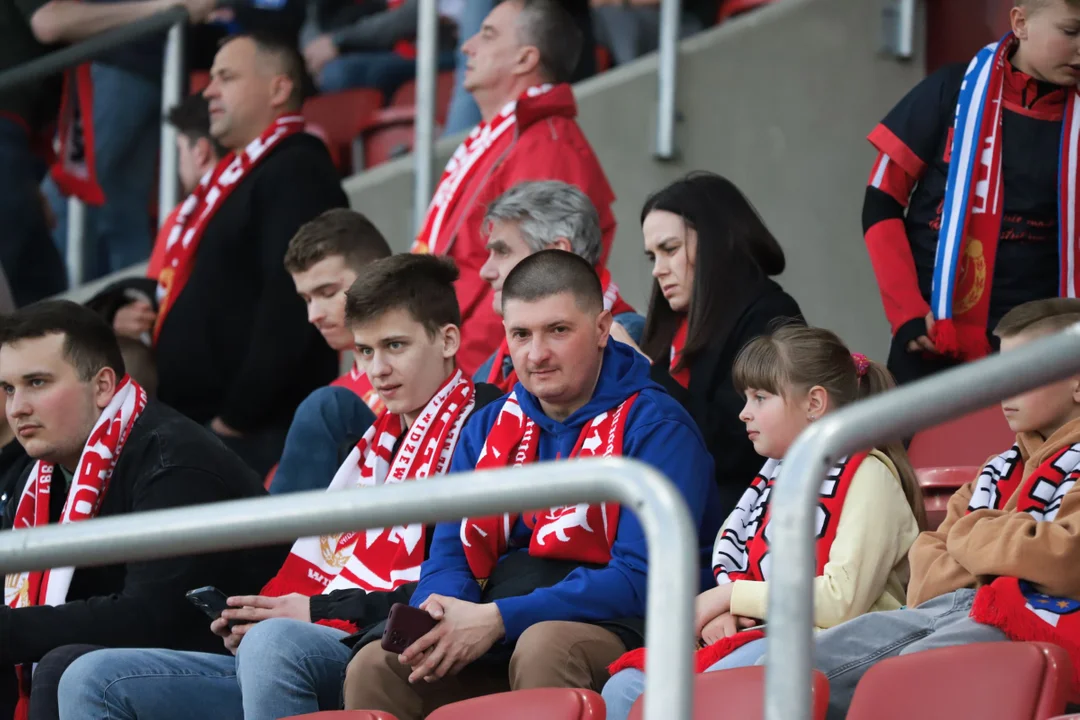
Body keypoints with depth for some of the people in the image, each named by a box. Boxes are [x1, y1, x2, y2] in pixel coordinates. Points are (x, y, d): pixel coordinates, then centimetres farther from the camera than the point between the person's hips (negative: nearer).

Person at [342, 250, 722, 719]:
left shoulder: (656, 428, -4)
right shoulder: (487, 429, 17)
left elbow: (641, 579, -15)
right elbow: (449, 553, 13)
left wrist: (500, 619, -20)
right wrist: (436, 614, -14)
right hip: (495, 648, 6)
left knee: (543, 643, -38)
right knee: (373, 667, -19)